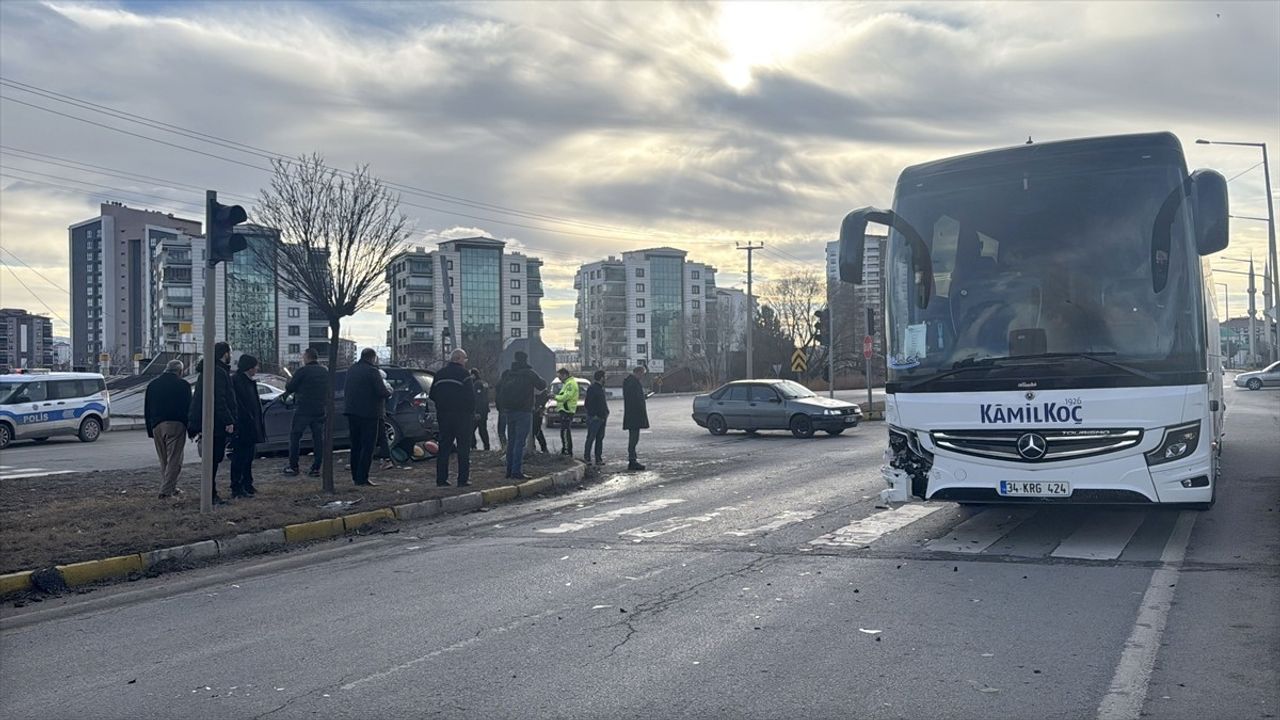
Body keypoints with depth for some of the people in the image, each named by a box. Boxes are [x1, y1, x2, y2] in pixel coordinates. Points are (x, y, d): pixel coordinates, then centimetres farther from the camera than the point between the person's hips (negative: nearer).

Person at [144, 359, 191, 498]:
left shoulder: (152, 385, 14)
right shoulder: (183, 385, -2)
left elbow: (147, 411, 15)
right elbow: (188, 408, -3)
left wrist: (150, 430, 18)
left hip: (157, 426, 5)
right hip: (176, 425, -5)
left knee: (164, 461, 15)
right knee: (174, 460, -3)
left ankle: (170, 488, 18)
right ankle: (166, 490, -10)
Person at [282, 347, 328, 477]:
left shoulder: (302, 371, -11)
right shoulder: (325, 371, 8)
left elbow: (289, 387, -5)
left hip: (303, 409, -5)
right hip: (321, 410, 5)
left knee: (295, 437, 8)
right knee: (318, 438, 7)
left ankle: (293, 466, 10)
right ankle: (316, 468, 6)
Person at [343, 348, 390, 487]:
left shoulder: (350, 370, 11)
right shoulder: (372, 371, -14)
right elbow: (382, 392, -19)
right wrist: (389, 392, 3)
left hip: (352, 412, 7)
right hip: (369, 413, -7)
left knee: (355, 445, 15)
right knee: (367, 447, -3)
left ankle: (355, 476, 18)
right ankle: (362, 478, -7)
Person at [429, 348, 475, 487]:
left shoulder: (439, 373, 10)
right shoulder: (463, 373, -8)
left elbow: (432, 395, 13)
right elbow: (471, 396, -11)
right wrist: (472, 413, 0)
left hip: (443, 415, 5)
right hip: (461, 415, -5)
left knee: (444, 448, 9)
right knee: (463, 448, 0)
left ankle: (441, 479, 7)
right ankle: (463, 479, -2)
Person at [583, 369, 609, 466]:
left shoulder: (601, 388, 17)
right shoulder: (592, 389, -11)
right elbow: (588, 404, -14)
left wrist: (606, 413, 10)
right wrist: (594, 415, -18)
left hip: (602, 418, 9)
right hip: (594, 418, -9)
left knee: (600, 438, 10)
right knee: (591, 438, -5)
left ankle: (598, 459, 14)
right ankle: (586, 458, 0)